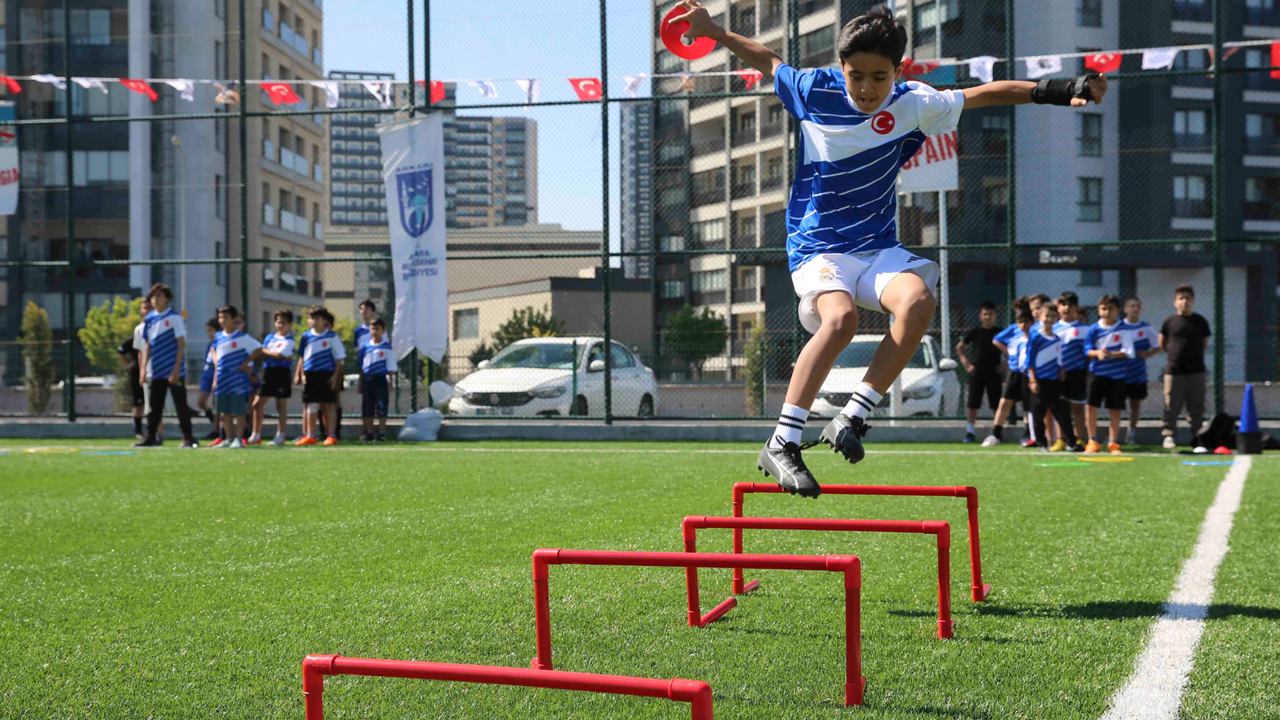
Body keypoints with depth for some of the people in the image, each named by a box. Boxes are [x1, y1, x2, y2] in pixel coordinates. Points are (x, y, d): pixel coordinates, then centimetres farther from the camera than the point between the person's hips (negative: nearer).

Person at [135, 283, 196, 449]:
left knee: (181, 405, -2)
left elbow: (181, 344, -9)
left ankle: (187, 437, 2)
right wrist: (143, 369, 7)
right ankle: (150, 438, 14)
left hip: (174, 372, -5)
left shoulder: (174, 317, -6)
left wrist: (176, 369, -16)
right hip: (156, 371, 5)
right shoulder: (149, 319, 10)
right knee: (154, 406, 8)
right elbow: (147, 345, 15)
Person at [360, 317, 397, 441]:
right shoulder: (366, 347, 9)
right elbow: (362, 368, 15)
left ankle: (381, 432, 2)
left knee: (381, 408, -3)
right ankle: (368, 433, 14)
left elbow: (391, 370, -1)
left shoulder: (387, 347, -2)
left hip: (381, 380, -4)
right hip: (368, 380, 4)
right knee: (367, 408, 6)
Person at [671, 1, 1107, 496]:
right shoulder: (814, 90, -3)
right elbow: (768, 61, 16)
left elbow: (983, 94, 7)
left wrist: (1061, 92, 4)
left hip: (878, 247, 3)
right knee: (841, 317, -34)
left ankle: (851, 418, -23)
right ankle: (781, 445, -32)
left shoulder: (911, 104, -1)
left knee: (919, 300, -31)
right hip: (817, 246, -3)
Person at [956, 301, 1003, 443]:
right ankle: (970, 431, 5)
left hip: (994, 374, 0)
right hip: (976, 373, 0)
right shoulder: (974, 332, 3)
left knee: (996, 405, 0)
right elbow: (959, 348, 12)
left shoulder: (1000, 333, 2)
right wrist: (966, 363, 2)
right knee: (973, 404, -1)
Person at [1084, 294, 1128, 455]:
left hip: (1117, 375, -1)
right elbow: (1087, 350, 3)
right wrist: (1098, 353, -18)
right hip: (1097, 373, 1)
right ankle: (1093, 442, 6)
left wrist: (1111, 354, -23)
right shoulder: (1094, 329, 3)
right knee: (1090, 406, -7)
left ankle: (1113, 443, 15)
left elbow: (1126, 352, -6)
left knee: (1115, 410, 3)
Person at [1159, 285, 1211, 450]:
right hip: (1174, 370, -1)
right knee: (1171, 405, -2)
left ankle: (1197, 437, 11)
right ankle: (1169, 435, 6)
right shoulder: (1169, 321, 3)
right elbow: (1162, 344, 13)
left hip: (1196, 370, 1)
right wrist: (1174, 353, 8)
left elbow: (1205, 343, 15)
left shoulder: (1200, 321, 6)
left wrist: (1194, 354, 8)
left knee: (1196, 406, 4)